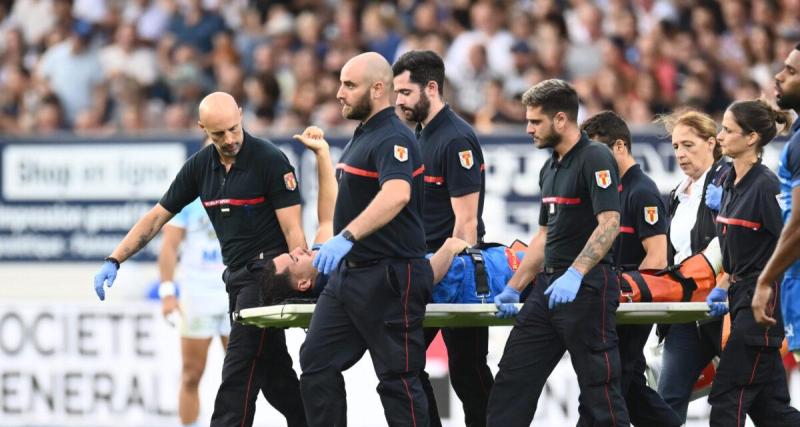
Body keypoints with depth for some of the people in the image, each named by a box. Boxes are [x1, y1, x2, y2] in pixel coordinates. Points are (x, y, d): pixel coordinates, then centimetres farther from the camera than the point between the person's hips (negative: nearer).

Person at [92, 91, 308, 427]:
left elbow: (292, 229, -15)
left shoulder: (270, 160, -13)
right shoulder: (201, 166, 5)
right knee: (274, 374, 12)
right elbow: (157, 217, 11)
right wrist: (114, 261, 4)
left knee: (239, 373, -11)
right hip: (237, 276, 7)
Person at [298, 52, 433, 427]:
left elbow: (396, 195, -36)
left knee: (397, 378, -4)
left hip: (389, 276, -10)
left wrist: (347, 237, -45)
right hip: (349, 271, 10)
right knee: (317, 361, 7)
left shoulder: (392, 139, -18)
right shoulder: (362, 136, 14)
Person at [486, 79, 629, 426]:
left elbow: (609, 223, -20)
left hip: (586, 289, -9)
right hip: (549, 287, 9)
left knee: (599, 386, -4)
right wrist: (513, 289, 20)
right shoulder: (550, 168, 17)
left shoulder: (595, 158, -10)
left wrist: (575, 274, -29)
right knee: (512, 381, 5)